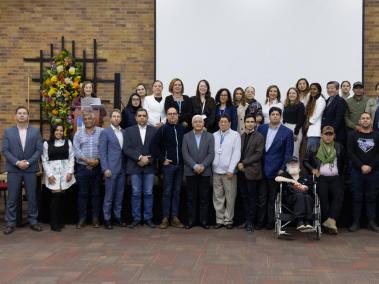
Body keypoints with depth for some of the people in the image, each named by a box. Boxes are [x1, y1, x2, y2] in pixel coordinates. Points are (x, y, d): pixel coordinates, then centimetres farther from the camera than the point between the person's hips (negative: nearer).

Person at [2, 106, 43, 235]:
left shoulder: (35, 131, 4)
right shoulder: (8, 131, 4)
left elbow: (39, 150, -1)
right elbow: (5, 150, -1)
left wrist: (28, 162, -12)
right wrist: (17, 162, -13)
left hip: (30, 169, 1)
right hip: (13, 169, 0)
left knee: (32, 196, 5)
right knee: (12, 197, 2)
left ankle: (33, 221, 16)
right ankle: (10, 223, 10)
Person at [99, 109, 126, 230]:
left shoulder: (124, 132, 11)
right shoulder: (105, 132, -3)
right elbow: (102, 152, -7)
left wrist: (126, 166, 5)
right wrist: (105, 168, -13)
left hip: (122, 168, 5)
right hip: (111, 168, -5)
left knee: (120, 195, 9)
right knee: (109, 195, 0)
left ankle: (118, 217, 18)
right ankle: (107, 219, 8)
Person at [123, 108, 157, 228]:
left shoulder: (154, 130, 6)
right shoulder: (129, 131, 6)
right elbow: (126, 149, -3)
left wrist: (148, 159, -11)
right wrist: (140, 157, -13)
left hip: (149, 166, 0)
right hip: (134, 167, 0)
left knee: (148, 193, 3)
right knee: (136, 194, 3)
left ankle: (148, 218, 12)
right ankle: (136, 218, 11)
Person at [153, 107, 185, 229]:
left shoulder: (182, 129, 6)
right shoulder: (163, 129, -3)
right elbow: (155, 145, -6)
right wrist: (162, 159, -8)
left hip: (180, 164, 3)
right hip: (168, 164, -3)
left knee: (177, 192, 7)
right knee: (167, 191, 1)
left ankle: (175, 217, 14)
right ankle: (165, 218, 7)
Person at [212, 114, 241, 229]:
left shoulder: (235, 135, 0)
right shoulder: (214, 135, 9)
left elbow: (236, 153, -5)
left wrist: (231, 170, -11)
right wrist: (209, 167, -2)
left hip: (229, 171, -3)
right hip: (216, 171, 3)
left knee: (230, 197, 2)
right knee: (218, 197, 6)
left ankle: (228, 220, 11)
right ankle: (219, 219, 15)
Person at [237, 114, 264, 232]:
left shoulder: (259, 137, -2)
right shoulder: (241, 136, 14)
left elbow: (258, 154, -10)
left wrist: (244, 163, -13)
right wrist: (239, 164, -6)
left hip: (252, 171, -5)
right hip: (242, 171, 5)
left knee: (252, 197, 0)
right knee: (245, 197, 8)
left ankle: (250, 221, 5)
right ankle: (246, 219, 15)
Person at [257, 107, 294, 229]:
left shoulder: (287, 132, -2)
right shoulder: (261, 128, 7)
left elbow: (288, 153, -3)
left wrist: (282, 169, -9)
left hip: (275, 170, -2)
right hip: (261, 169, 2)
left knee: (272, 198, 6)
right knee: (261, 197, 7)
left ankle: (270, 222, 16)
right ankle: (260, 221, 15)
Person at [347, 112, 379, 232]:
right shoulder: (353, 135, 6)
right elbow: (350, 153, -2)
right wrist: (361, 166, -12)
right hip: (357, 171, -1)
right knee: (357, 197, 1)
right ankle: (356, 222, 5)